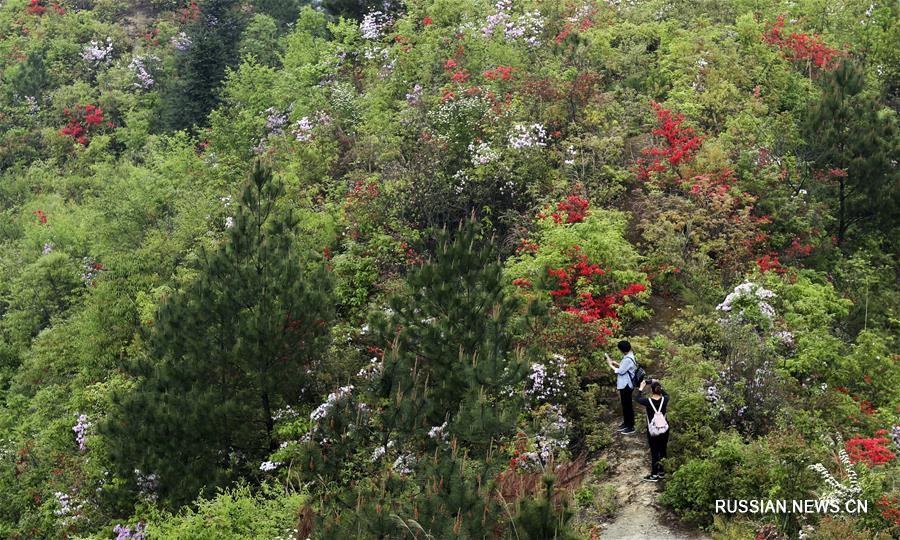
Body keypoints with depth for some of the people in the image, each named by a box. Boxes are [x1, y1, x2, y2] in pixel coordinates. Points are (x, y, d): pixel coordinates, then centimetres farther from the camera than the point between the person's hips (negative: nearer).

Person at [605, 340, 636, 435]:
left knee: (628, 405, 1)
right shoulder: (629, 356, 6)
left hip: (626, 385, -10)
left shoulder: (628, 359, -26)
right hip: (624, 384, 10)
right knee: (624, 404, 20)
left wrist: (611, 365, -10)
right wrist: (616, 364, 6)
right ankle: (626, 423, 32)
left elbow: (621, 371, -20)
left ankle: (631, 427, 11)